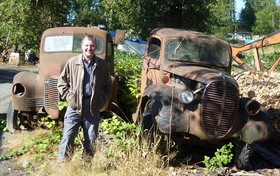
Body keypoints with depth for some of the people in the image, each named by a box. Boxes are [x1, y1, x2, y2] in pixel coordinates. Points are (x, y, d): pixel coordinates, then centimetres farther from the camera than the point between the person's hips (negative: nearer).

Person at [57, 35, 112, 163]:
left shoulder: (102, 65, 5)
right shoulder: (72, 63, 2)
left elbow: (108, 86, 14)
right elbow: (62, 82, 8)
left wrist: (102, 100, 3)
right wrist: (68, 97, -2)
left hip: (93, 108, 2)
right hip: (74, 106, -1)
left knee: (91, 139, 9)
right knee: (68, 136, -1)